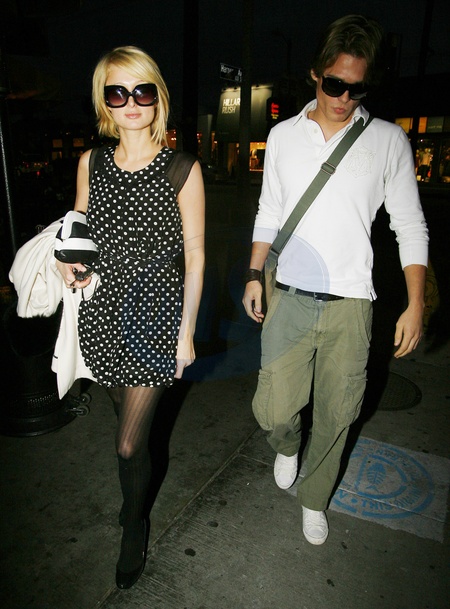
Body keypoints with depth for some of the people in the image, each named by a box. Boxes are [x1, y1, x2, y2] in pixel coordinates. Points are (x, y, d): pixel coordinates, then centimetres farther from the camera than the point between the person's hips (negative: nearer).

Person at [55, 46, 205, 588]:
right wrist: (69, 263, -6)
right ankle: (135, 501, 53)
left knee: (128, 444, 0)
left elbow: (195, 256, -6)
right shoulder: (90, 163, 4)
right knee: (125, 414, 22)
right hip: (102, 311, 4)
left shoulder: (183, 169, -8)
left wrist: (187, 331, -6)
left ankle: (134, 524, 34)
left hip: (155, 314, -4)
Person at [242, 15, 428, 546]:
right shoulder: (283, 135, 7)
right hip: (289, 297, 1)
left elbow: (410, 226, 3)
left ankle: (314, 498, 37)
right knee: (273, 409, -1)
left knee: (335, 417, 9)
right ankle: (287, 446, 37)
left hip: (348, 304, -1)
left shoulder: (388, 141, 1)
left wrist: (416, 305, -3)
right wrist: (254, 274, 8)